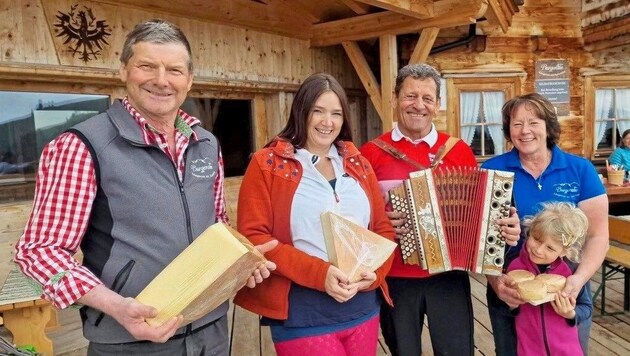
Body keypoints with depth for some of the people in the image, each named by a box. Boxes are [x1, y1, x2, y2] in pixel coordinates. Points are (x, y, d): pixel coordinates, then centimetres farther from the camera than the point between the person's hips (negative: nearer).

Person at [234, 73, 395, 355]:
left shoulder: (357, 164, 10)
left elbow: (383, 228, 11)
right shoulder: (267, 164, -4)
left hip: (363, 307, 5)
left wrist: (375, 271, -8)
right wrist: (318, 273, -19)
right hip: (303, 314, -5)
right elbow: (253, 236, -11)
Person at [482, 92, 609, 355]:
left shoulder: (580, 170, -3)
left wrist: (578, 280, -20)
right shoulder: (491, 170, -6)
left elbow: (597, 236, -4)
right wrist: (494, 279, -21)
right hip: (509, 294, 0)